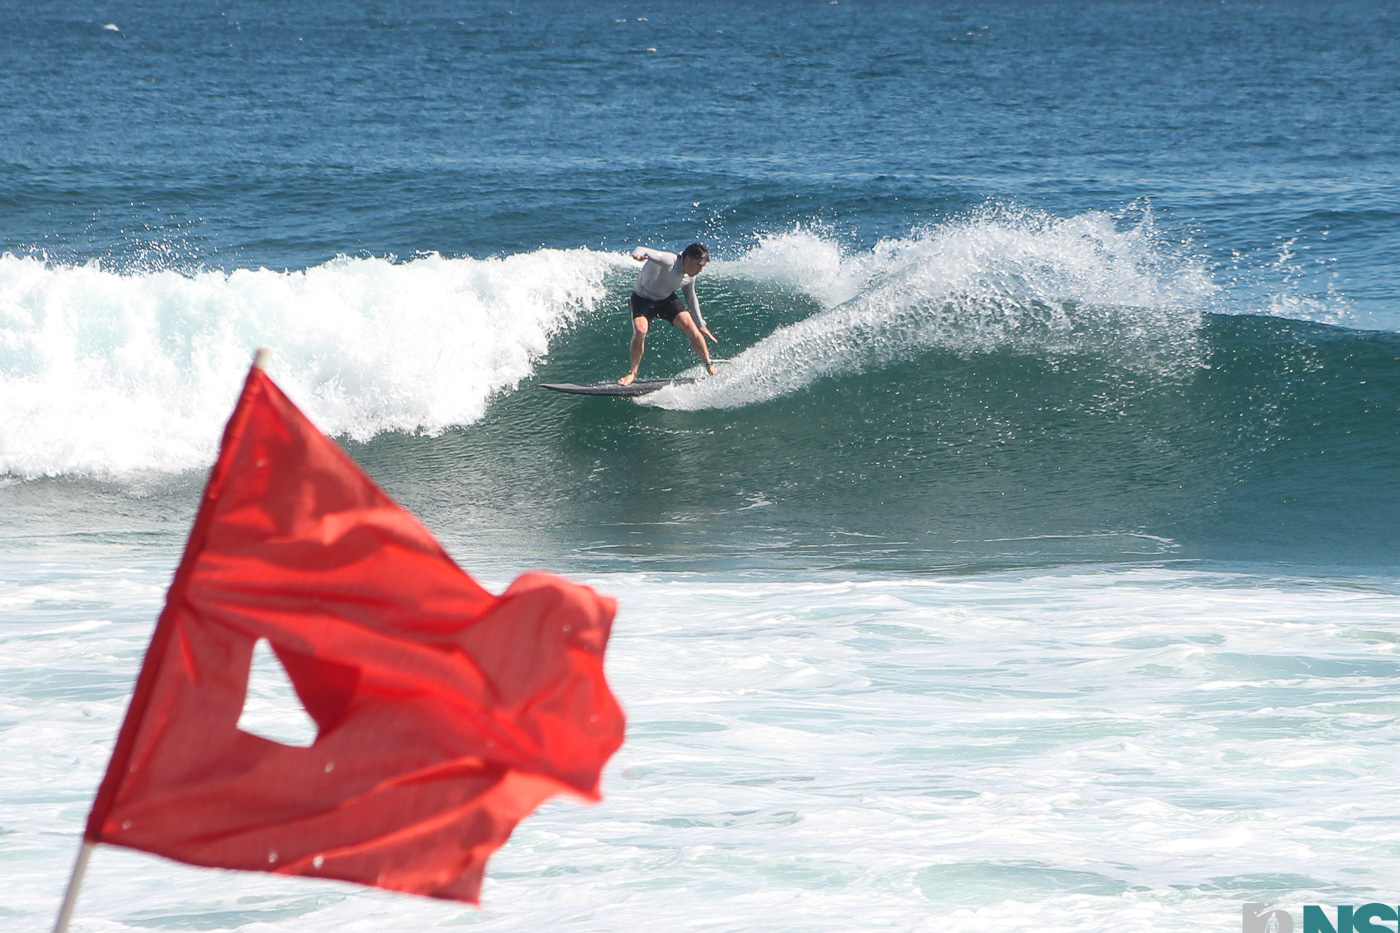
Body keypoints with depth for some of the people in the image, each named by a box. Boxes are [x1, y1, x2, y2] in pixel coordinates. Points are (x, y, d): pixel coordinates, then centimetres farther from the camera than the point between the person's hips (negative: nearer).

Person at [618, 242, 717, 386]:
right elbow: (642, 250, -51)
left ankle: (709, 366, 5)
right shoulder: (668, 261, -34)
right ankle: (633, 373, -9)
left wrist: (701, 325, 12)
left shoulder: (689, 277, -11)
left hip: (667, 299, 5)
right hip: (643, 297, -5)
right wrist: (638, 254, -77)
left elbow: (691, 298, 10)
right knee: (640, 330, -29)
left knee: (690, 326, -14)